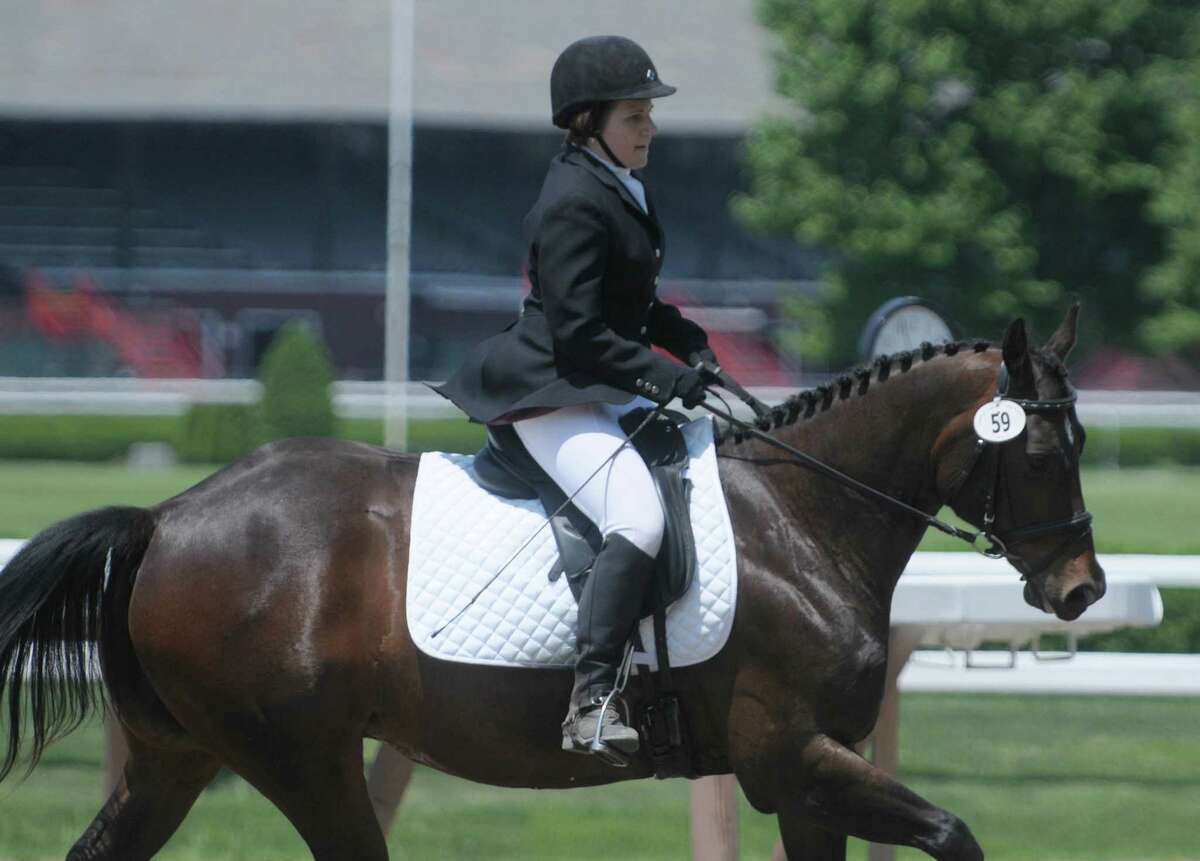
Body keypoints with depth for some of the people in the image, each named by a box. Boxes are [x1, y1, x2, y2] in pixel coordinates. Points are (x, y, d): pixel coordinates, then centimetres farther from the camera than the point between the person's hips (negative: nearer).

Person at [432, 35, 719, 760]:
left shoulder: (622, 189, 15)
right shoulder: (575, 202, -17)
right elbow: (578, 332, -20)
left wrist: (689, 341, 10)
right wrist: (661, 375, -19)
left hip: (605, 392, 11)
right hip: (553, 393, -11)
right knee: (639, 520, -30)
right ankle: (592, 707, -35)